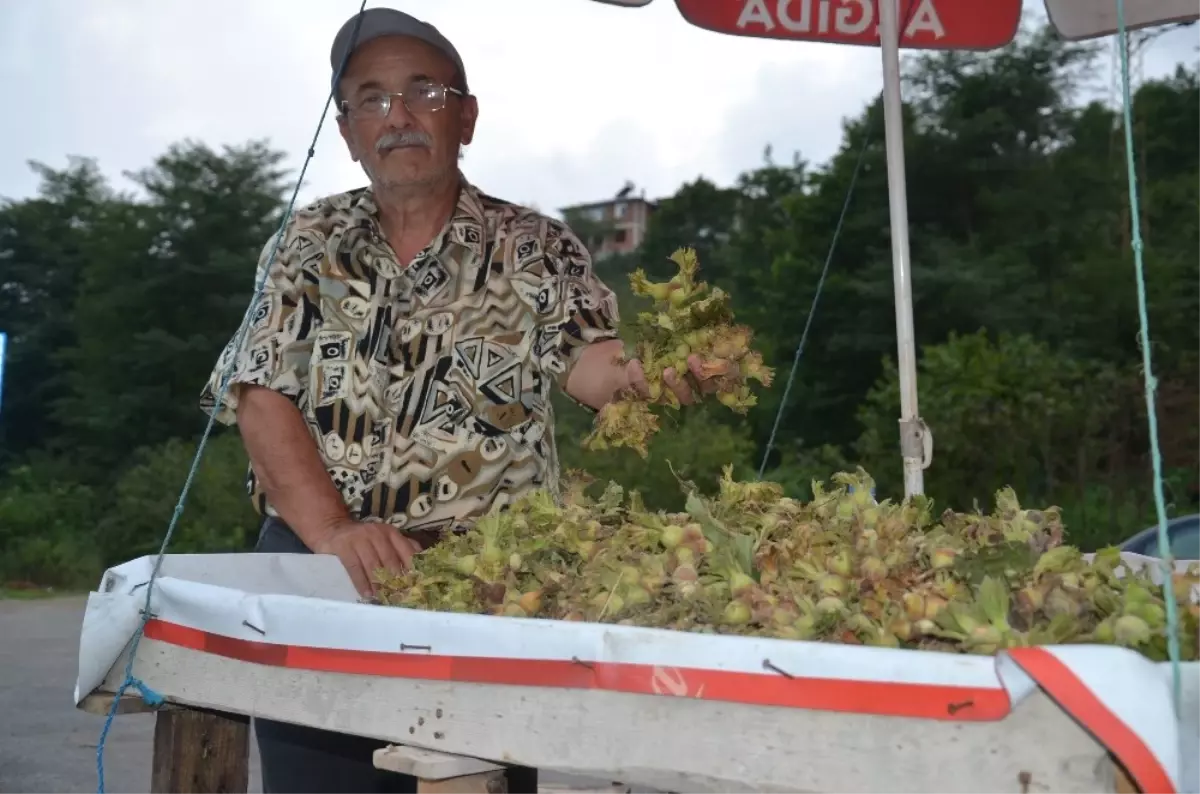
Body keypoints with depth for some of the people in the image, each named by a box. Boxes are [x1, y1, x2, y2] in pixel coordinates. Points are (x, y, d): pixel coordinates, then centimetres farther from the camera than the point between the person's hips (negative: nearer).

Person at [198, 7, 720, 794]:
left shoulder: (535, 248, 4)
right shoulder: (309, 242, 8)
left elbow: (591, 363, -10)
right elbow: (261, 396, -1)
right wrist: (333, 530, -17)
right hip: (315, 565, 2)